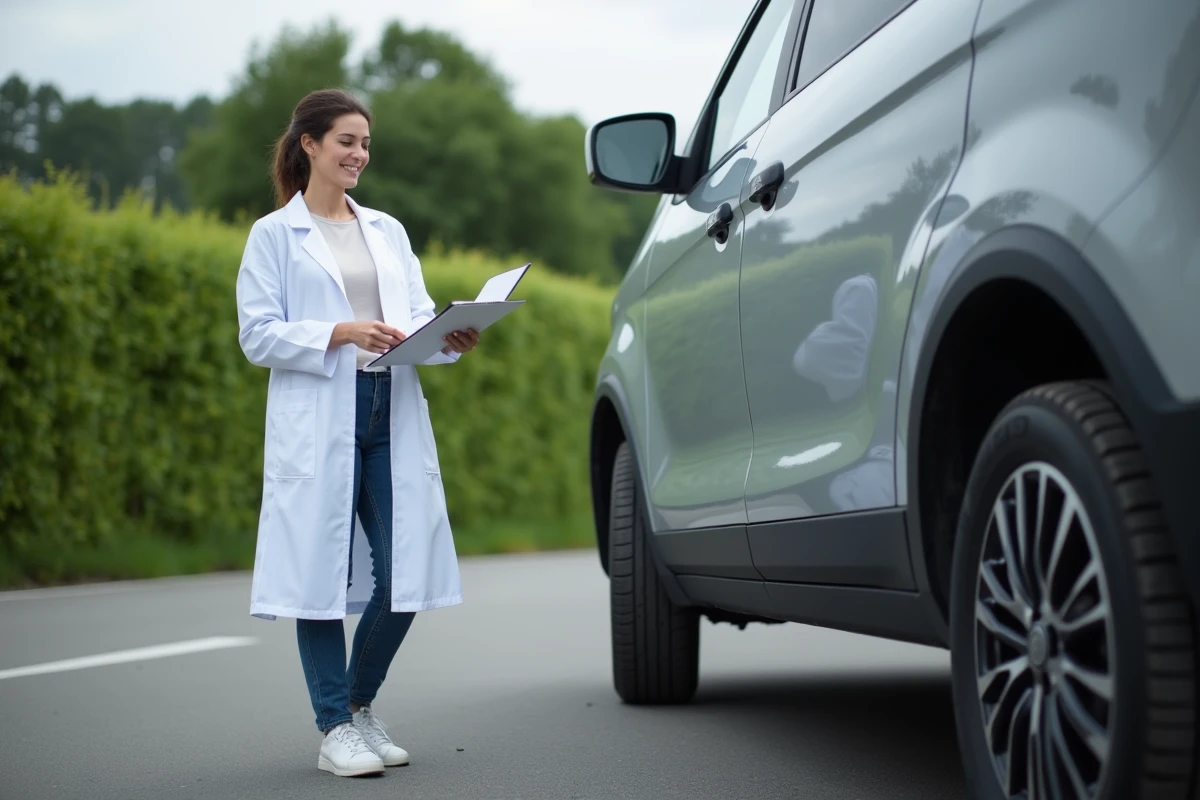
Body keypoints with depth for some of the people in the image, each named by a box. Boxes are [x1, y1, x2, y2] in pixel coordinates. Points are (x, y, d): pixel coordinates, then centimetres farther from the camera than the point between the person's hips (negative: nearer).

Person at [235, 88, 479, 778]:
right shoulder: (274, 235, 4)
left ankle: (361, 705, 19)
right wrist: (340, 334, -16)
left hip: (394, 416, 5)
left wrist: (452, 338, -8)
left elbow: (420, 315, 14)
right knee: (323, 572, -3)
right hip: (317, 420, -5)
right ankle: (335, 729, 8)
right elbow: (257, 334, -4)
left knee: (405, 572, 0)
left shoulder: (388, 231, 19)